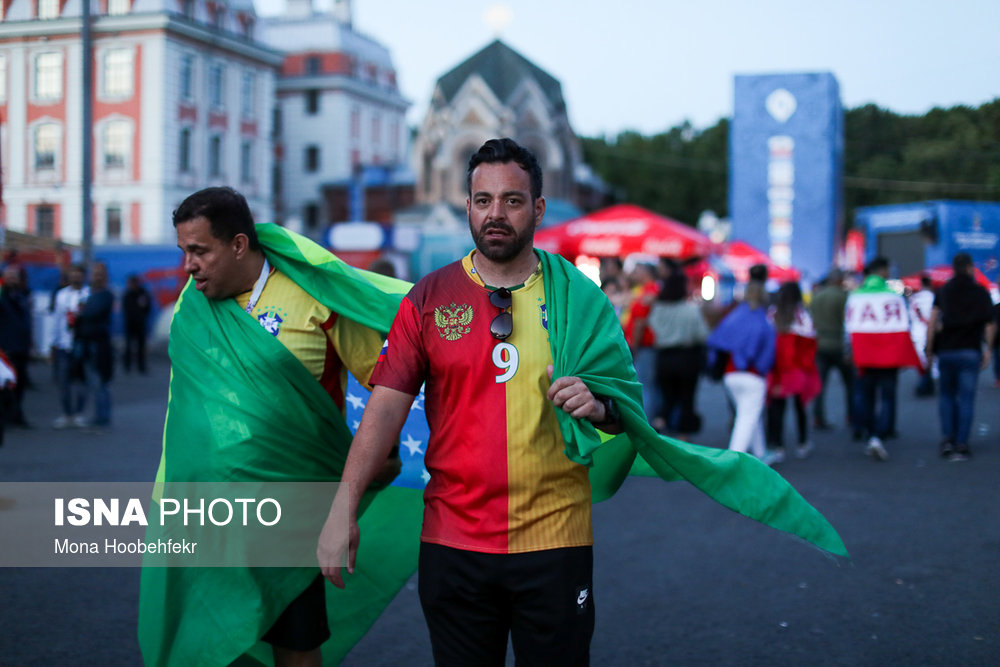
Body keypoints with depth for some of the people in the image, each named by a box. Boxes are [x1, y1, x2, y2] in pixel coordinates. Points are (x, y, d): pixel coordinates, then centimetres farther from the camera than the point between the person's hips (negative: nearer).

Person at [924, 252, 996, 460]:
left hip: (946, 351, 1)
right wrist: (988, 350, 9)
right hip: (970, 352, -1)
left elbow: (932, 323, -2)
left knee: (947, 395, 15)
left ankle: (947, 439, 4)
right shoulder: (981, 292, 3)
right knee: (966, 398, 2)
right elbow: (989, 325, 0)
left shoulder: (943, 292, 5)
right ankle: (961, 445, -1)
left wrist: (929, 351, 2)